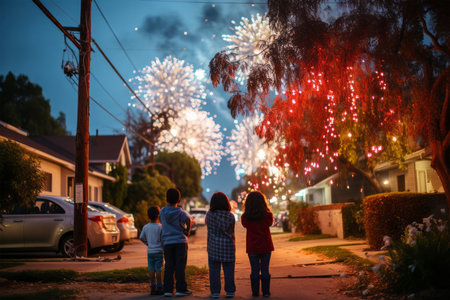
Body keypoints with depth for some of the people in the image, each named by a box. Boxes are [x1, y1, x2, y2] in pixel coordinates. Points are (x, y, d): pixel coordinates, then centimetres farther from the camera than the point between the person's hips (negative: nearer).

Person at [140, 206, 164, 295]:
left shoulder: (145, 227, 3)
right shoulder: (160, 227, -10)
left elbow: (141, 237, 11)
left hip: (150, 251, 4)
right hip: (158, 251, -4)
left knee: (152, 270, 7)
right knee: (158, 270, -1)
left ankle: (153, 288, 10)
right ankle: (159, 288, 2)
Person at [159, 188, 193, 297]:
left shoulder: (163, 211, 4)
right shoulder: (180, 212, -8)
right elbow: (188, 219, -24)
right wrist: (187, 231, -8)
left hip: (167, 242, 4)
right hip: (180, 241, -3)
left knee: (169, 266, 6)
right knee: (180, 266, 1)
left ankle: (168, 289, 6)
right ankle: (181, 289, 1)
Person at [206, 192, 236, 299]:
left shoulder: (209, 214, -5)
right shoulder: (230, 216, -9)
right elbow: (230, 232, 0)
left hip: (213, 246, 1)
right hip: (228, 246, 0)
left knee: (214, 270, 7)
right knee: (229, 270, 9)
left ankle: (215, 292, 9)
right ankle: (230, 291, 13)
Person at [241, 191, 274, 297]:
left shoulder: (245, 217, -11)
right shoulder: (267, 215, -12)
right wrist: (266, 209, 13)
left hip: (252, 248, 0)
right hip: (266, 246, 0)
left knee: (254, 270, 9)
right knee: (265, 270, 9)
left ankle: (255, 292, 14)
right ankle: (265, 292, 14)